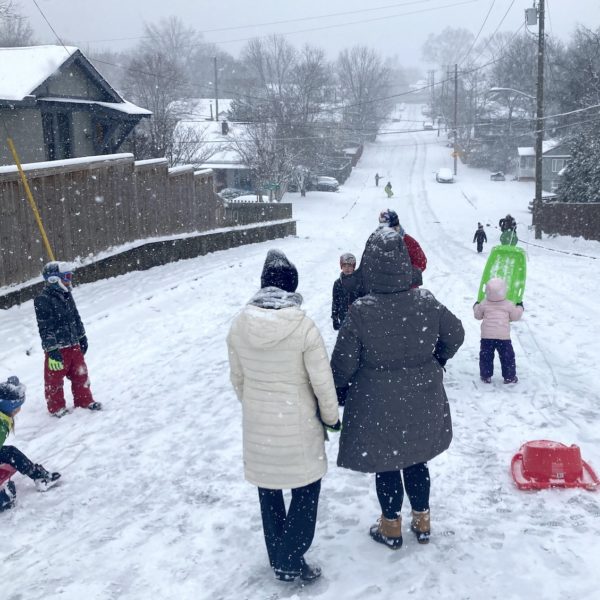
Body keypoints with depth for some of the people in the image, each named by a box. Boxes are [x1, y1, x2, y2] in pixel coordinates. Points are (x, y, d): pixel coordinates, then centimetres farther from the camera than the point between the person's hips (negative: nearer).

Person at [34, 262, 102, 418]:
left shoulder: (67, 295, 8)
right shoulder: (43, 300, -18)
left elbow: (76, 317, 19)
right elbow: (45, 327, -20)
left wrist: (82, 337, 20)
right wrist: (52, 350, -21)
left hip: (73, 345, 8)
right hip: (57, 348, -8)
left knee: (80, 374, 14)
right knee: (55, 378, 6)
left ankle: (84, 400, 29)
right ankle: (56, 408, 20)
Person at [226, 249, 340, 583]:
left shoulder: (240, 325, -8)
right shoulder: (303, 325, -21)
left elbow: (237, 378, 3)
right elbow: (322, 382, -15)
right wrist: (331, 417, 2)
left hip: (257, 424, 4)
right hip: (297, 424, -4)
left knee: (268, 490, 20)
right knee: (307, 488, 14)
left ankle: (278, 557, 34)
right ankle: (291, 561, 16)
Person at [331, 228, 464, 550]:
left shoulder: (360, 311, -23)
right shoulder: (427, 302, -13)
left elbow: (344, 363, -15)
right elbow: (455, 335, 3)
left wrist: (338, 395, 4)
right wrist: (435, 361, 22)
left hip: (378, 405, -3)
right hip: (422, 401, 3)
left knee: (385, 465, 15)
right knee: (416, 460, 22)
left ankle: (391, 527, 31)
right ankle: (422, 522, 36)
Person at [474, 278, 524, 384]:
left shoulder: (483, 304, -1)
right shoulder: (508, 305, -2)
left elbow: (478, 315, 13)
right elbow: (515, 316, 10)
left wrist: (476, 306, 33)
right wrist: (520, 307, 28)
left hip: (487, 336, 1)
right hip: (504, 337, 0)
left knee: (486, 356, 13)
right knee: (507, 357, 12)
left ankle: (486, 376, 16)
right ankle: (509, 377, 16)